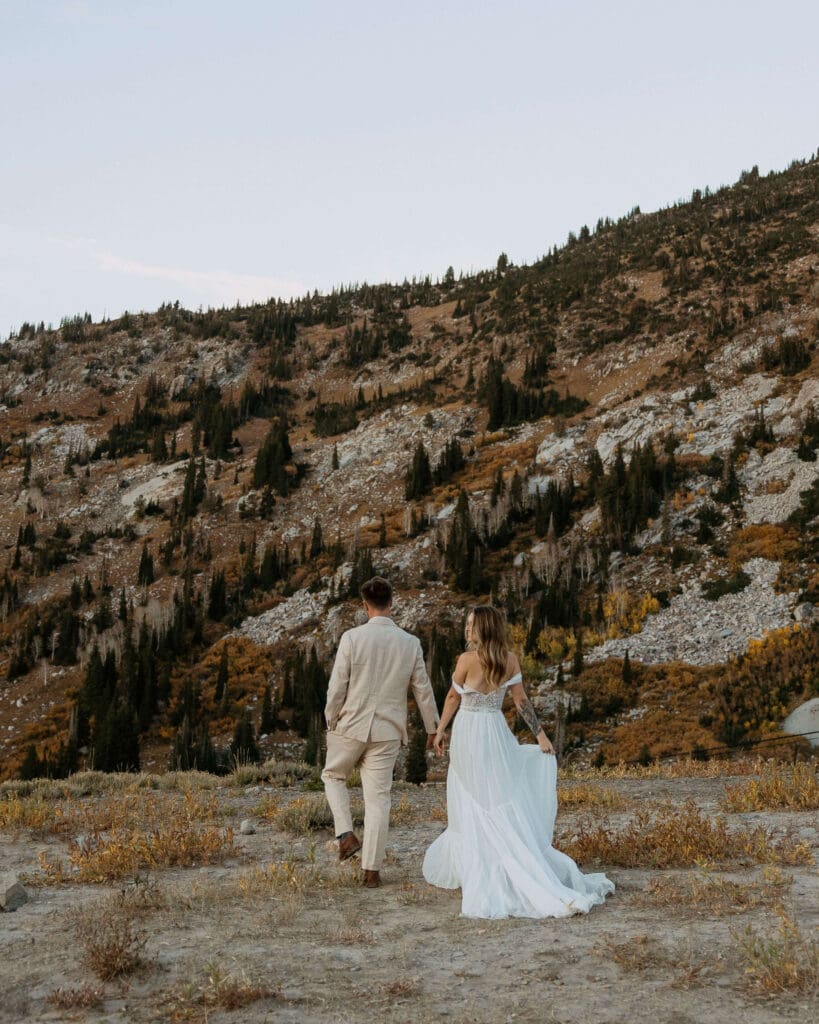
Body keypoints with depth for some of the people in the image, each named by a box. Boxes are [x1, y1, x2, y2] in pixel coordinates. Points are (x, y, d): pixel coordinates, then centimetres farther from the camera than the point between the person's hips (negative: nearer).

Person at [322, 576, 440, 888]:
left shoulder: (352, 637, -11)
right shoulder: (411, 643, -2)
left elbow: (336, 687, -9)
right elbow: (423, 690, 4)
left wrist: (331, 722, 7)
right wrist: (433, 728, 17)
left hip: (351, 725, -2)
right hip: (386, 732, 2)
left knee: (333, 776, 24)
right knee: (378, 798, 7)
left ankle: (346, 834, 8)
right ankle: (372, 870, 10)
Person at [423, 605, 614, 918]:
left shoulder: (467, 659, -14)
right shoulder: (510, 660, -2)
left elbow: (453, 697, -3)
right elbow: (522, 701, -2)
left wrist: (440, 730, 9)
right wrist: (541, 735, 2)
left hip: (469, 734, -4)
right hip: (496, 732, 4)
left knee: (472, 809, 5)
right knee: (506, 805, 12)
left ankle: (476, 877, 8)